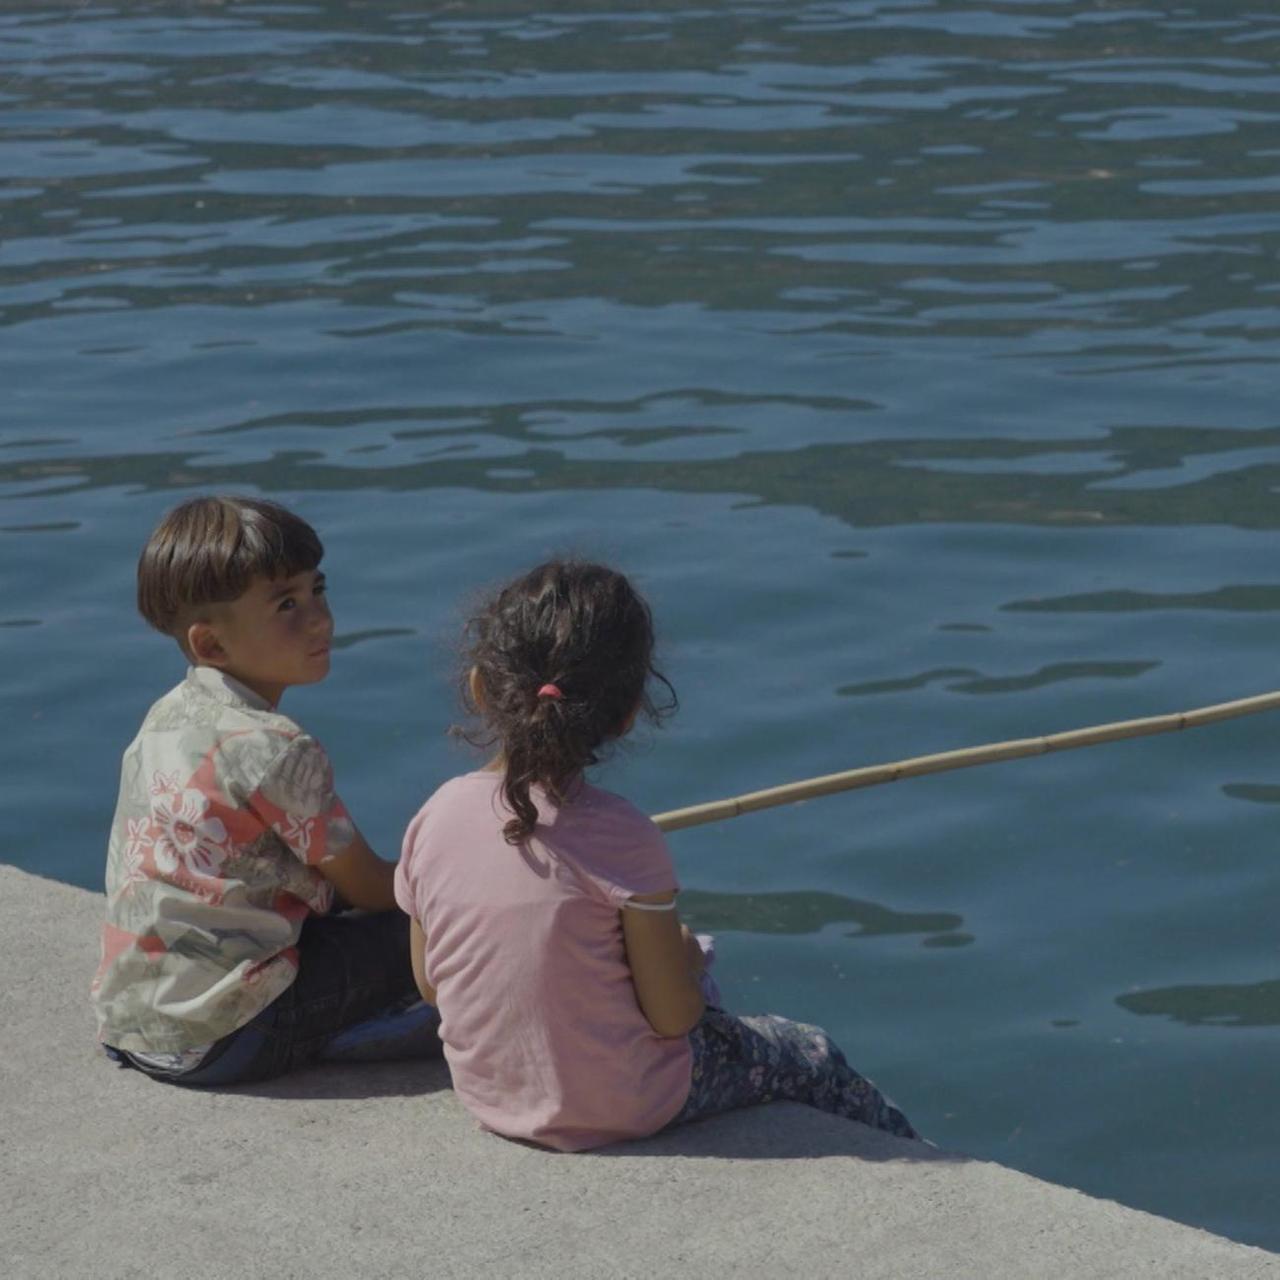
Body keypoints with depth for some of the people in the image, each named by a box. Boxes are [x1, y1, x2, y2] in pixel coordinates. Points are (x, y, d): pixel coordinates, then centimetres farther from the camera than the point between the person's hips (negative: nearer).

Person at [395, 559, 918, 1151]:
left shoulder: (433, 819, -12)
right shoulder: (620, 837, -26)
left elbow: (430, 984, 1)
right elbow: (674, 1017, -19)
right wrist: (682, 959, 3)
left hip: (489, 1101, 6)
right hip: (623, 1111, -6)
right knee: (810, 1055, 22)